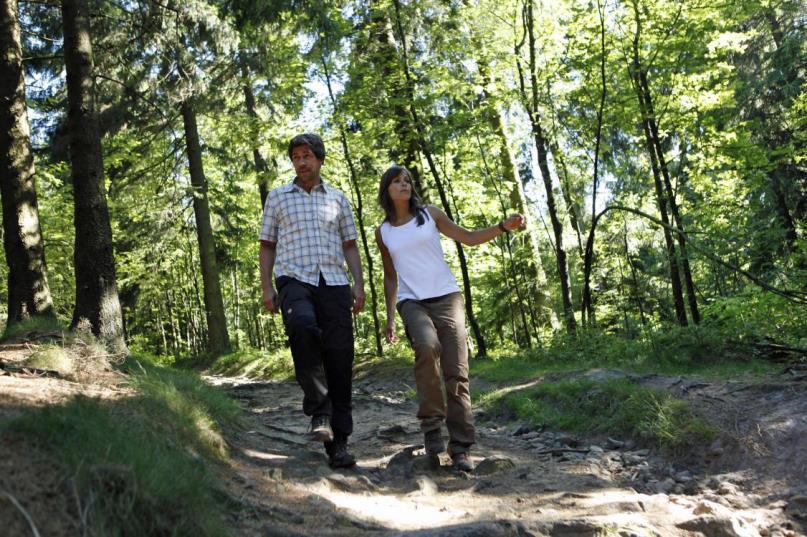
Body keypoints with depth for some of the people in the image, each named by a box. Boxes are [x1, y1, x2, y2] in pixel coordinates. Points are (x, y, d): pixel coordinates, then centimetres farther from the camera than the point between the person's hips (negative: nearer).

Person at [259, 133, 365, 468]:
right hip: (294, 278, -2)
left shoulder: (338, 198, 19)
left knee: (339, 358, -5)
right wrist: (266, 287, 2)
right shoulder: (277, 197, 16)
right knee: (302, 327, -35)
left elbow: (350, 245, 17)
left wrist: (359, 284, 4)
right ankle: (319, 414, -24)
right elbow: (267, 246, 15)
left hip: (334, 282, 2)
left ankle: (338, 442, 4)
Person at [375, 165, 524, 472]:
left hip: (446, 297, 0)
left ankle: (460, 449, -2)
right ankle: (431, 426, -22)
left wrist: (504, 226, -6)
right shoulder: (383, 232, 12)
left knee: (457, 372, -8)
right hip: (411, 302, 0)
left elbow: (469, 238, 9)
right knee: (426, 346, -33)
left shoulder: (430, 214, 8)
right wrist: (389, 318, 12)